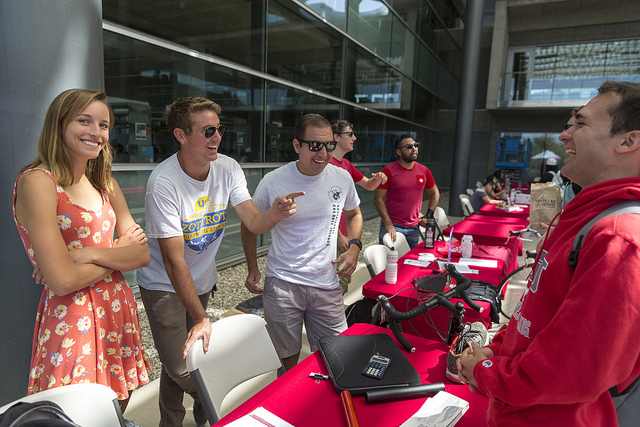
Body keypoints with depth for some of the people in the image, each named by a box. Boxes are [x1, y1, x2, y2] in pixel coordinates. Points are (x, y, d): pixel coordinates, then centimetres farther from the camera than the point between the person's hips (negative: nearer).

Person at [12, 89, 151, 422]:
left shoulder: (104, 185, 10)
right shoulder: (37, 182, -13)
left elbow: (143, 254, 2)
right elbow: (63, 281, -19)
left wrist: (90, 253, -14)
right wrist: (120, 252, -6)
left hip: (118, 314, 6)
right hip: (71, 322, -6)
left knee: (118, 409, 17)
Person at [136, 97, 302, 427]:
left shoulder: (228, 168, -11)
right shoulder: (163, 183, -26)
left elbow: (254, 222, -13)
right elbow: (174, 259, -26)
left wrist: (274, 213, -38)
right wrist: (201, 318, -27)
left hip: (203, 281, 4)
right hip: (165, 285, -4)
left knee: (192, 351, 15)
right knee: (180, 367, -4)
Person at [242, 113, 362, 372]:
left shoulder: (342, 178, 0)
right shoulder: (272, 182, -8)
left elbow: (354, 214, 19)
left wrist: (354, 247, 1)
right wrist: (252, 269, 2)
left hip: (327, 285, 3)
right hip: (282, 284, -2)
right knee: (288, 362, 9)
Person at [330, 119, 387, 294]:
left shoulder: (346, 164, 14)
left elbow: (369, 185, 24)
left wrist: (378, 178, 0)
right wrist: (339, 235, -20)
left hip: (344, 235, 9)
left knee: (344, 282, 18)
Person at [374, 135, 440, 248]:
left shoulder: (424, 171, 5)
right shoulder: (389, 171, -9)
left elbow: (435, 193, 19)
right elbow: (378, 199, -11)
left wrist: (428, 215, 6)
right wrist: (388, 225, -18)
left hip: (414, 227, 4)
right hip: (392, 225, -4)